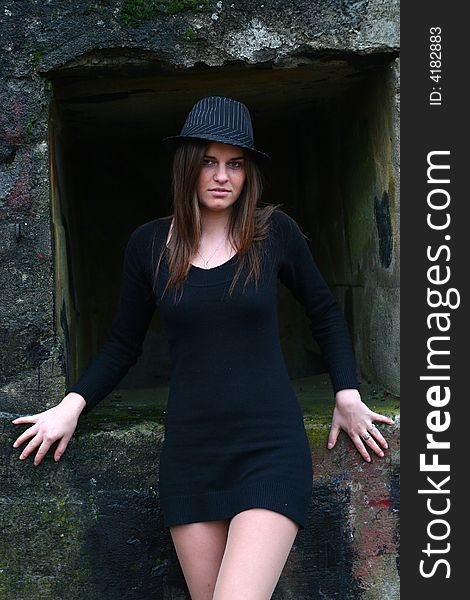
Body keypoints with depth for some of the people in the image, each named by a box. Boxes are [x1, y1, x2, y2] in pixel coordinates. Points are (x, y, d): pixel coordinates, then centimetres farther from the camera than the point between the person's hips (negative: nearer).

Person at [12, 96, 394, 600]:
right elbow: (124, 343, 13)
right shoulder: (149, 244, 2)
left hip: (270, 447, -2)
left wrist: (348, 398, 7)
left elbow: (324, 311, 12)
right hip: (189, 451, 2)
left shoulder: (274, 232, -2)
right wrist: (72, 406, 3)